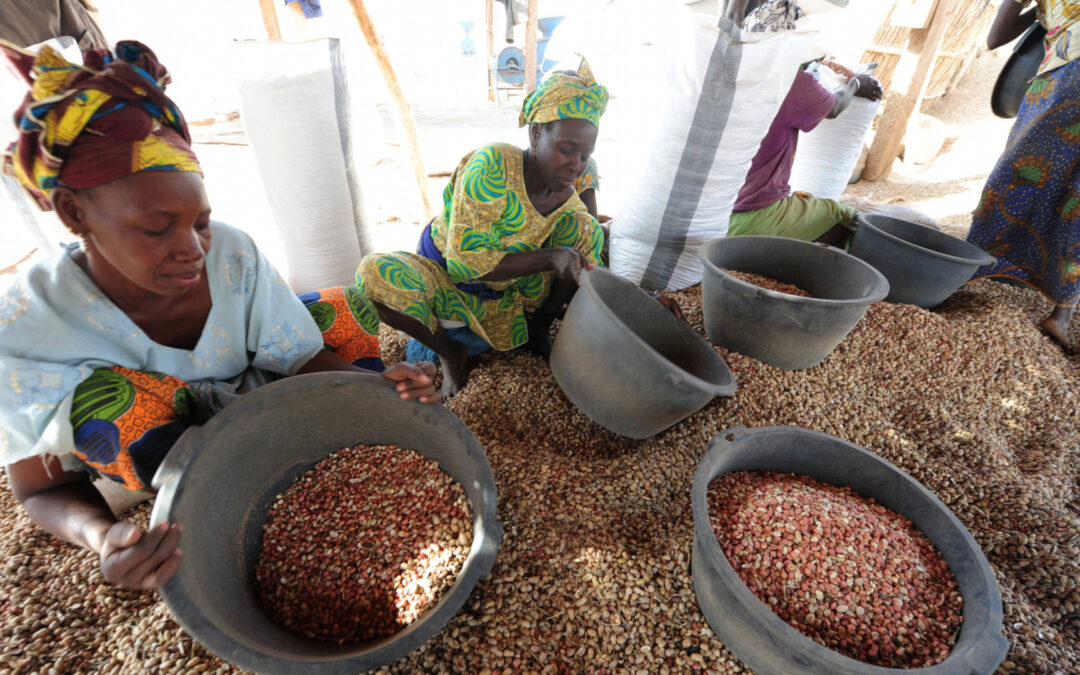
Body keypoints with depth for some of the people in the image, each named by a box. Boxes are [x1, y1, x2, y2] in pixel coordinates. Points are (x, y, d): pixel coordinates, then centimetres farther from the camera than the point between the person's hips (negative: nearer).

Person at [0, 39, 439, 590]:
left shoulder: (231, 254, -23)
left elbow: (302, 358, -19)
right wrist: (101, 536, -41)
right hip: (145, 454, -1)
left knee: (347, 311, -14)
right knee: (106, 400, -34)